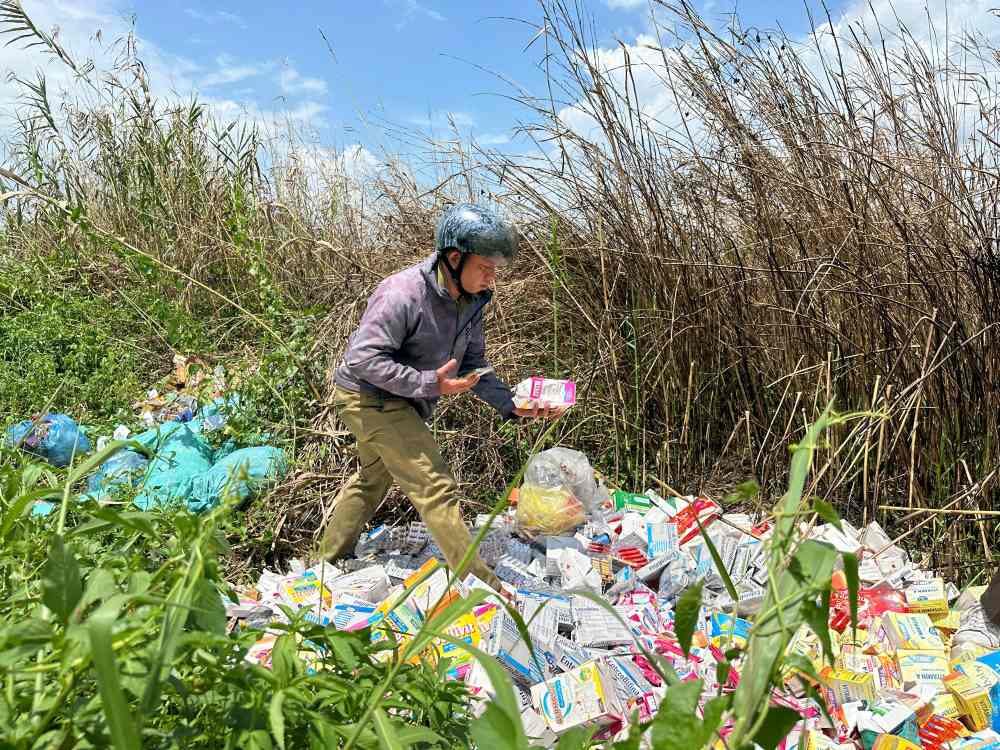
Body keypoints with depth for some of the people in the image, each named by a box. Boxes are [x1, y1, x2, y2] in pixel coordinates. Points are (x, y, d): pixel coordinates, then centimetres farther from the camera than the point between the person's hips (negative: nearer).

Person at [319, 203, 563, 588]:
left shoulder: (471, 301, -4)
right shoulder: (402, 294, -30)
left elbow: (474, 364, 2)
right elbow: (363, 358, -30)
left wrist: (510, 404, -13)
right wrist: (429, 383, -34)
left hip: (401, 403, 10)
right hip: (370, 396, -10)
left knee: (371, 480, 24)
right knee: (436, 487, -13)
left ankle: (327, 564, 43)